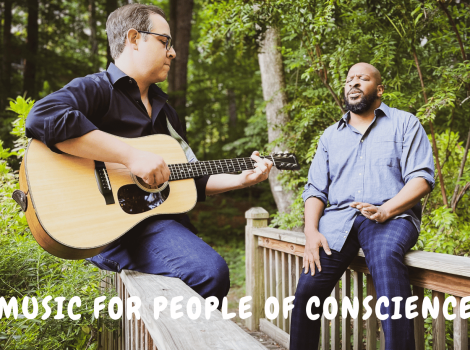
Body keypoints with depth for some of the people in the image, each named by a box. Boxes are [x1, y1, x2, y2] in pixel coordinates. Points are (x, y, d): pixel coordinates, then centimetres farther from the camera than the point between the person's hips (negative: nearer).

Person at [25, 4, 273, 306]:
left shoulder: (163, 108, 26)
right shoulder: (96, 89, -1)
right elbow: (43, 117, -24)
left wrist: (242, 179, 15)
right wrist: (132, 156, -24)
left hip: (164, 220, 8)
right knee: (210, 271, -26)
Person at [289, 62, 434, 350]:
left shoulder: (404, 123, 11)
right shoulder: (331, 135, 22)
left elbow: (422, 178, -2)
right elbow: (315, 189, 14)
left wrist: (385, 211, -20)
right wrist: (311, 232, -5)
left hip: (392, 216, -3)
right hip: (338, 218, 3)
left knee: (385, 254, -38)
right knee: (307, 289, -19)